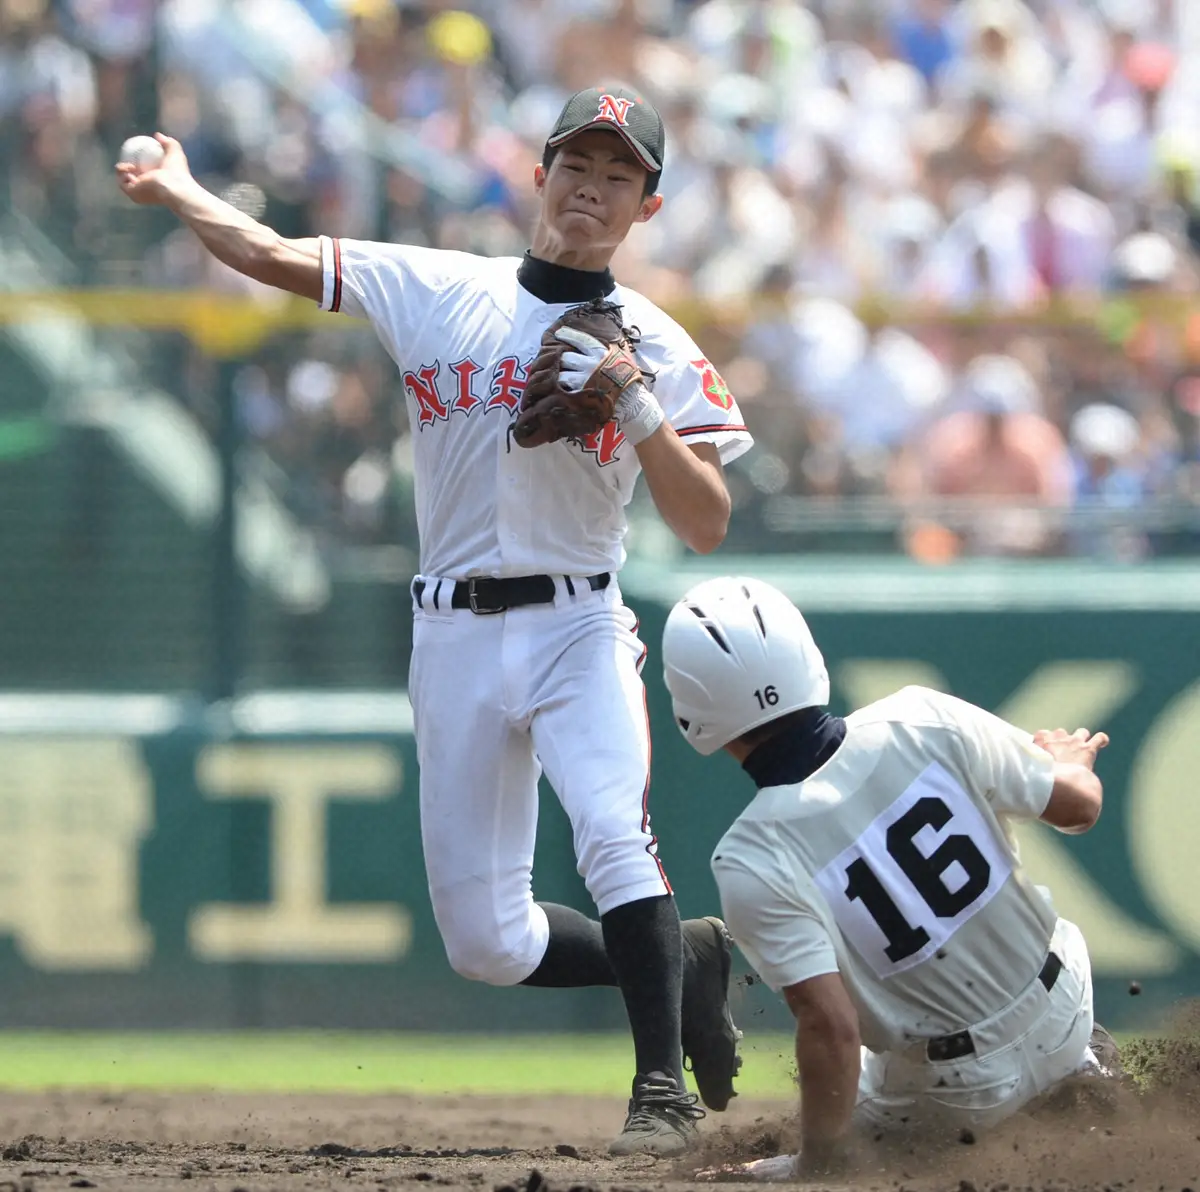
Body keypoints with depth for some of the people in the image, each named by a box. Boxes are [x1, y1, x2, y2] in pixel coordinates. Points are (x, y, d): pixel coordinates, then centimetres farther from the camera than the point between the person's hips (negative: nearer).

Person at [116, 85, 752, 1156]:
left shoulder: (657, 349, 2)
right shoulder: (438, 294, 6)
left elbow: (707, 527, -5)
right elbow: (272, 256, 4)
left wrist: (639, 414, -18)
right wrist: (177, 190, -5)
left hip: (579, 629, -2)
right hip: (456, 638, 2)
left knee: (614, 830, -30)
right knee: (482, 939, 1)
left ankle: (663, 1087, -23)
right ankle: (680, 962, 24)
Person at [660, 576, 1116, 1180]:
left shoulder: (751, 864, -26)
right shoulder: (923, 722, -18)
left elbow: (830, 1024, -28)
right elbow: (1077, 805, -6)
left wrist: (817, 1164, -16)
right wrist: (1069, 762, 18)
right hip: (1065, 1009, 4)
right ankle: (1076, 1067, 21)